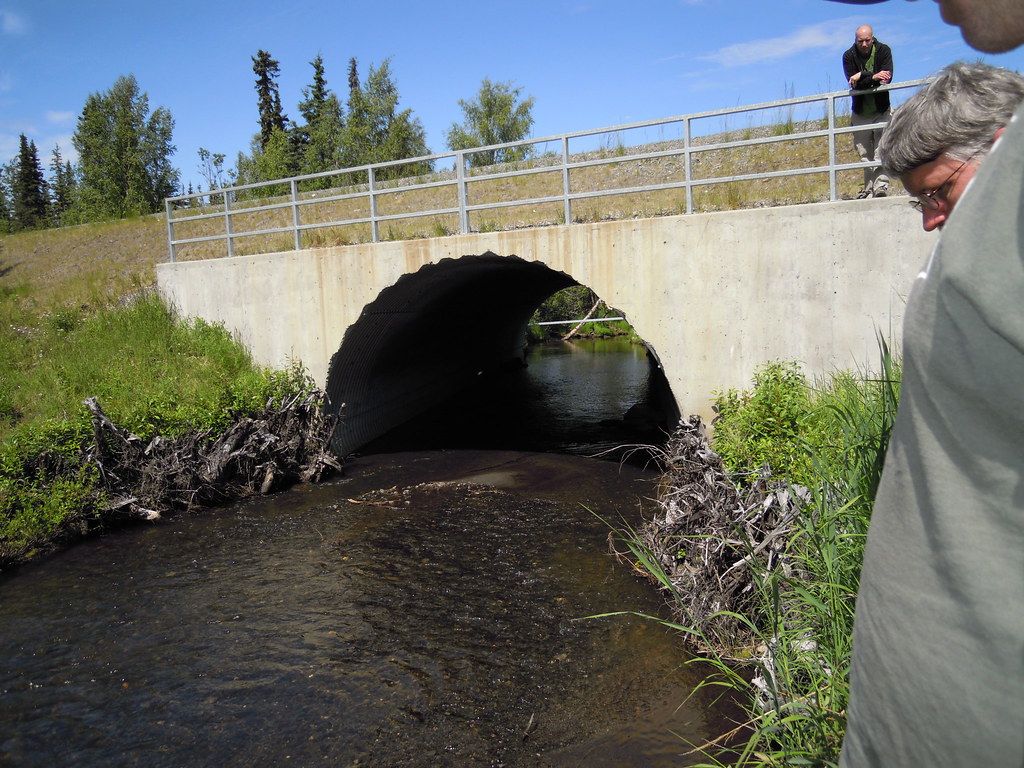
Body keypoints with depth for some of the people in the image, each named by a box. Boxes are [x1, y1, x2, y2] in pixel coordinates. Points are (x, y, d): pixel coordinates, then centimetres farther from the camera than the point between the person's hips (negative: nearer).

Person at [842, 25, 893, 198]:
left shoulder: (883, 50, -2)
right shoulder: (849, 56, -1)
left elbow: (887, 78, -16)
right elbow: (852, 83, -14)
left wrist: (863, 76, -21)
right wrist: (874, 77, -22)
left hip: (881, 111, -1)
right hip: (860, 112, 1)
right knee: (865, 156, 3)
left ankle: (881, 187, -18)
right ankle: (868, 190, 8)